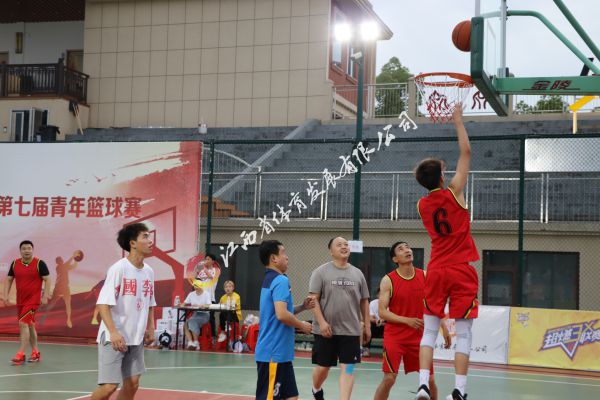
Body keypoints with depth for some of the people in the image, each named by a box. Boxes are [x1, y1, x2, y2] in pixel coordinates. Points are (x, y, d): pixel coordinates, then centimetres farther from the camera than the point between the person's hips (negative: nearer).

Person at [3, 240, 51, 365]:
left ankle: (20, 354, -16)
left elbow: (47, 280, -6)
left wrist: (45, 296, -13)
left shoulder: (39, 263, -8)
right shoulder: (15, 264, 5)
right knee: (30, 325, 14)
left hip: (33, 300, -6)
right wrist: (6, 295, 1)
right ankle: (35, 353, 26)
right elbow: (9, 280, 12)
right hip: (20, 300, 6)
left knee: (23, 323, -17)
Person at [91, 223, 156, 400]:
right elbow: (103, 303, -18)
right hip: (114, 338, -7)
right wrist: (113, 332, -26)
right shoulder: (119, 268, -14)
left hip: (136, 338, 7)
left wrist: (150, 328, 8)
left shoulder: (149, 271, 7)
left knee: (132, 383, 6)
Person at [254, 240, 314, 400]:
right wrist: (302, 325, -9)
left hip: (279, 352, 10)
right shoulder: (280, 280, -15)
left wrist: (301, 307, 12)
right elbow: (282, 315, -26)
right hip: (274, 352, -10)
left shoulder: (271, 279, 15)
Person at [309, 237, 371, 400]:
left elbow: (364, 301, 14)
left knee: (348, 368, -5)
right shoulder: (321, 272, -1)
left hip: (351, 330, 2)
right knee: (322, 366, 9)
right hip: (326, 330, -2)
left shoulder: (357, 273, 10)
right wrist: (322, 322, -16)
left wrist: (367, 325, 8)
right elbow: (314, 299, -7)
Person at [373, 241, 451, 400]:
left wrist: (444, 327, 4)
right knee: (389, 379, -9)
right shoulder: (388, 280, -9)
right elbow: (382, 311, -12)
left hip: (419, 336, 3)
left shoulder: (425, 276, 2)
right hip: (394, 336, -3)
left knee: (429, 379, 8)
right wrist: (407, 320, -23)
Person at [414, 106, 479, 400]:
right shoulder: (453, 192, -7)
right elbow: (466, 152, -1)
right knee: (463, 335, -1)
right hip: (462, 271, -4)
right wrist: (458, 121, 8)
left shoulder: (422, 205, 5)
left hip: (436, 271, 4)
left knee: (429, 331, 7)